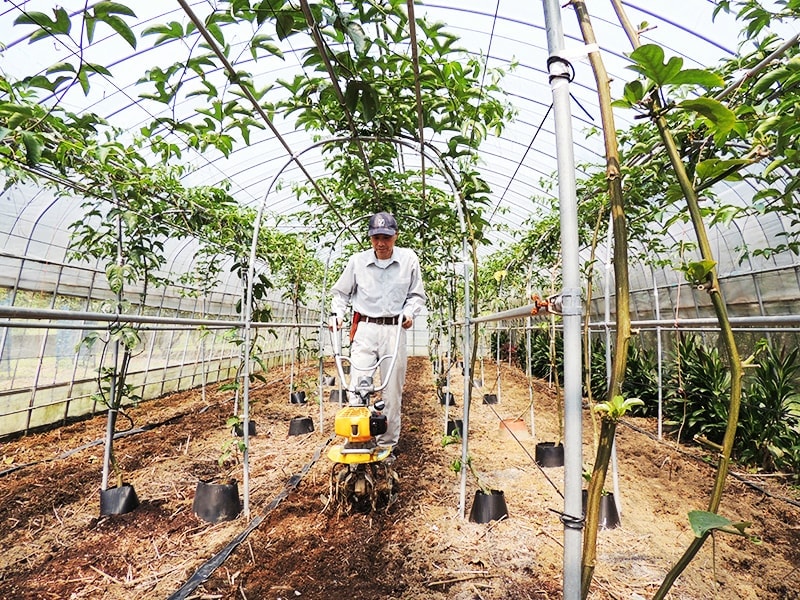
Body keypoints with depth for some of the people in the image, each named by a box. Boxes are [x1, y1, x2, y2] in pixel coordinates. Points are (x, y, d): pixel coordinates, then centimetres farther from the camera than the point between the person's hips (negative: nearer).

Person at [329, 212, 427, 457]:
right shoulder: (357, 261, 2)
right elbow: (341, 292, 14)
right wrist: (336, 313, -2)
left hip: (394, 329, 0)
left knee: (392, 391, 6)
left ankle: (387, 444, 21)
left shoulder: (409, 259, 2)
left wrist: (410, 312, -7)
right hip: (364, 328, 0)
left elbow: (417, 295, 10)